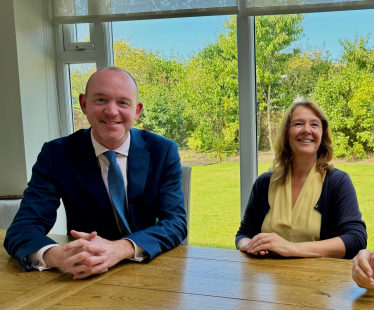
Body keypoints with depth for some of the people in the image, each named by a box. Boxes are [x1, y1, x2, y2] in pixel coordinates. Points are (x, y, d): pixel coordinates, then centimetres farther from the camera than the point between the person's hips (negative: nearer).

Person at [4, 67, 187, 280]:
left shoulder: (163, 151, -5)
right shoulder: (57, 154, -7)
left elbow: (176, 223, -12)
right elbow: (22, 229, -13)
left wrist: (120, 249, -31)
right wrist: (59, 256, -36)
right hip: (86, 278, 1)